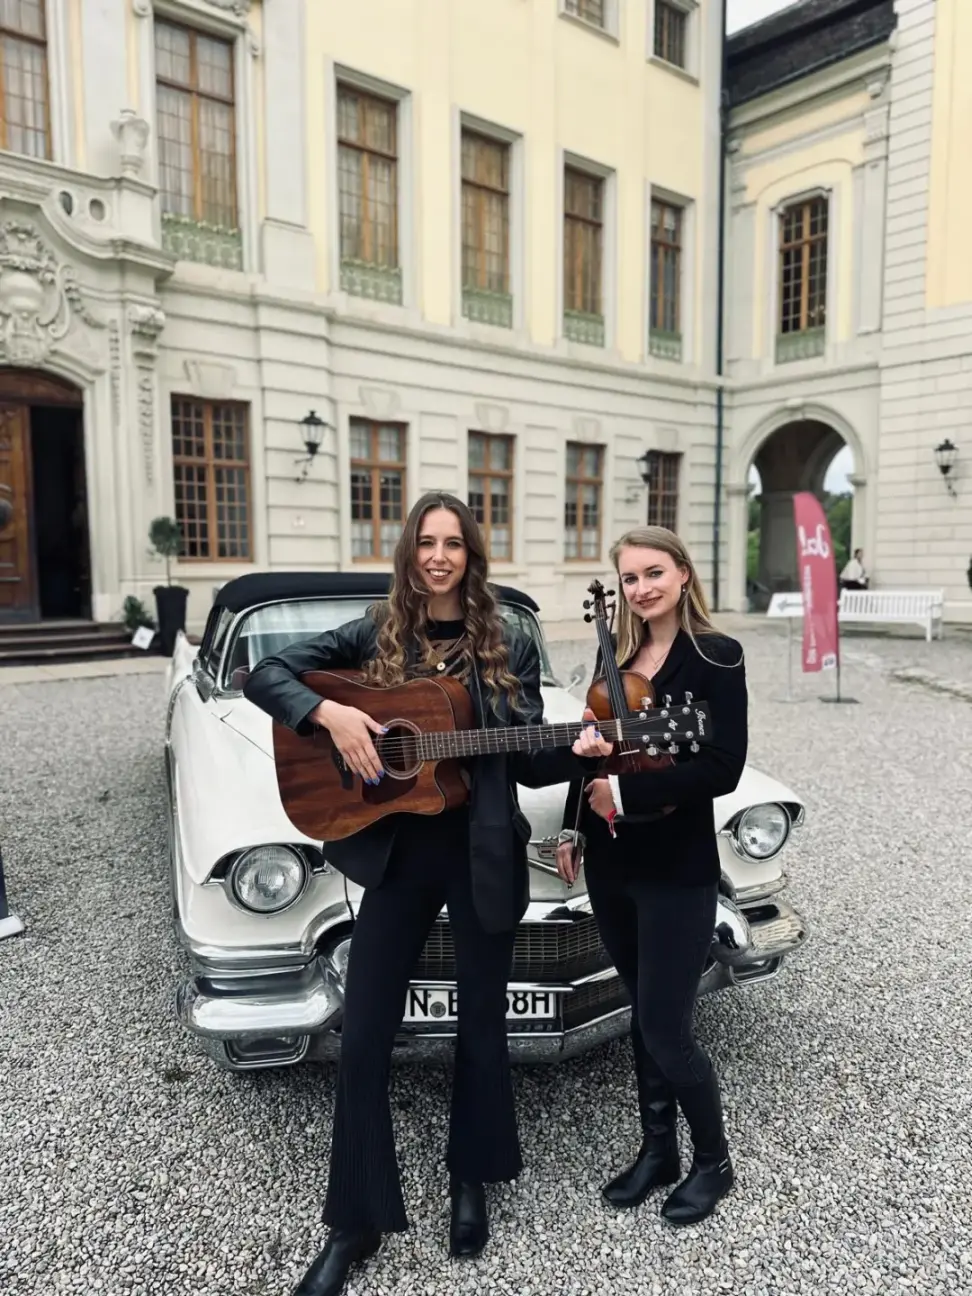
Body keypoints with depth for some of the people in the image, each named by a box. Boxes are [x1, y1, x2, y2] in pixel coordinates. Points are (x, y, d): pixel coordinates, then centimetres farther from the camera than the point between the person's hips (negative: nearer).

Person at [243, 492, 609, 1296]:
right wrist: (329, 714, -18)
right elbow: (264, 676, -2)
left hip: (486, 859, 0)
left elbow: (528, 763, 0)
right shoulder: (373, 636, -1)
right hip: (397, 856, 1)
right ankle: (356, 1221, 26)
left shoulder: (511, 647, -1)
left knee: (482, 1025, 16)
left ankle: (471, 1179, 41)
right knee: (364, 1040, 6)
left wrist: (579, 754, -20)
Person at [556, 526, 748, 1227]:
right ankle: (657, 1149, 36)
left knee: (666, 1029, 2)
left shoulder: (715, 656, -10)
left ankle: (714, 1160, 28)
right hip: (611, 864, 6)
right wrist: (572, 830, 10)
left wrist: (625, 793, -18)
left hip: (677, 870, -5)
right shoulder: (616, 654, 7)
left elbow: (722, 768, -18)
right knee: (643, 1017, 18)